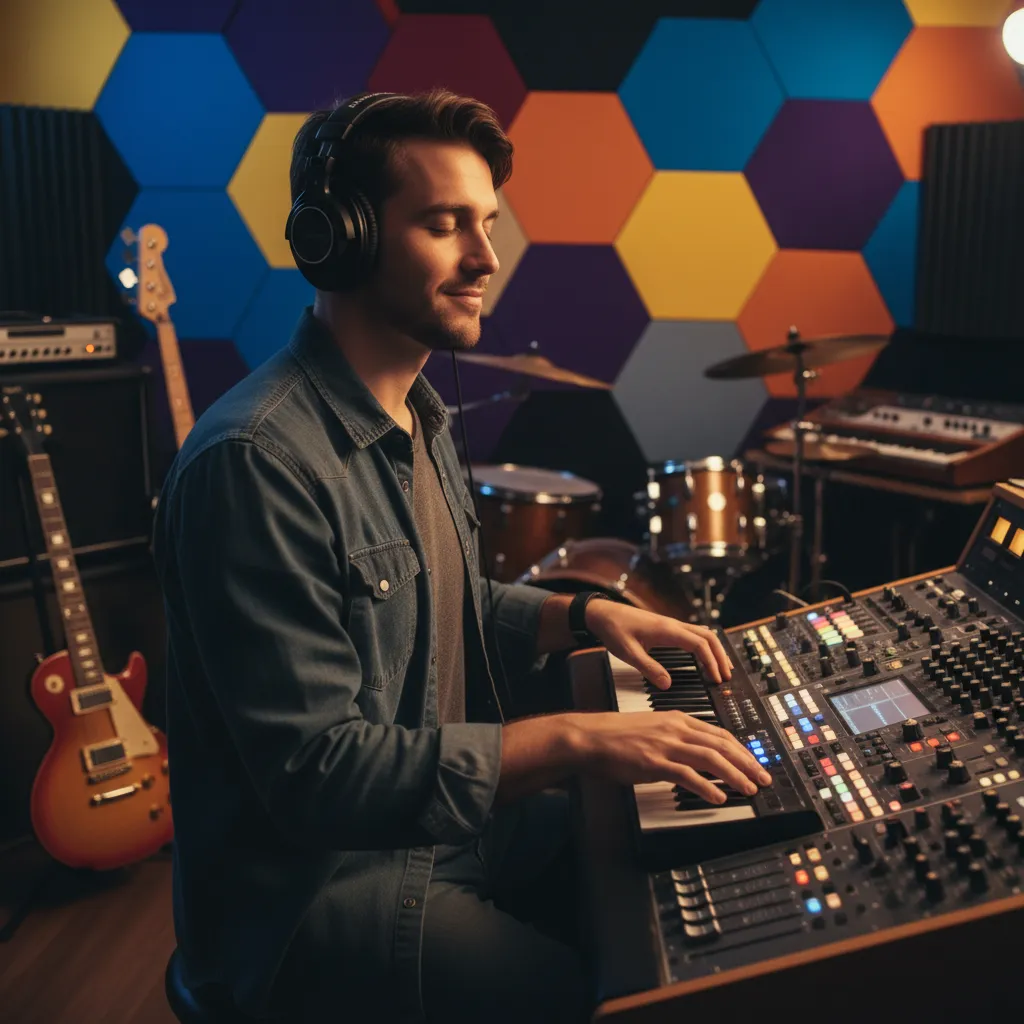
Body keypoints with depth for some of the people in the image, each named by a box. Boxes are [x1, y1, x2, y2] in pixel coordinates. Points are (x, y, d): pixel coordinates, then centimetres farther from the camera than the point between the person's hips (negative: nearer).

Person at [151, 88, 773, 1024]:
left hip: (444, 821, 9)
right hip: (309, 890, -8)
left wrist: (585, 614, 1)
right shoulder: (257, 459, -26)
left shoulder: (418, 416, 5)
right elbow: (314, 770, -28)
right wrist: (574, 739, -28)